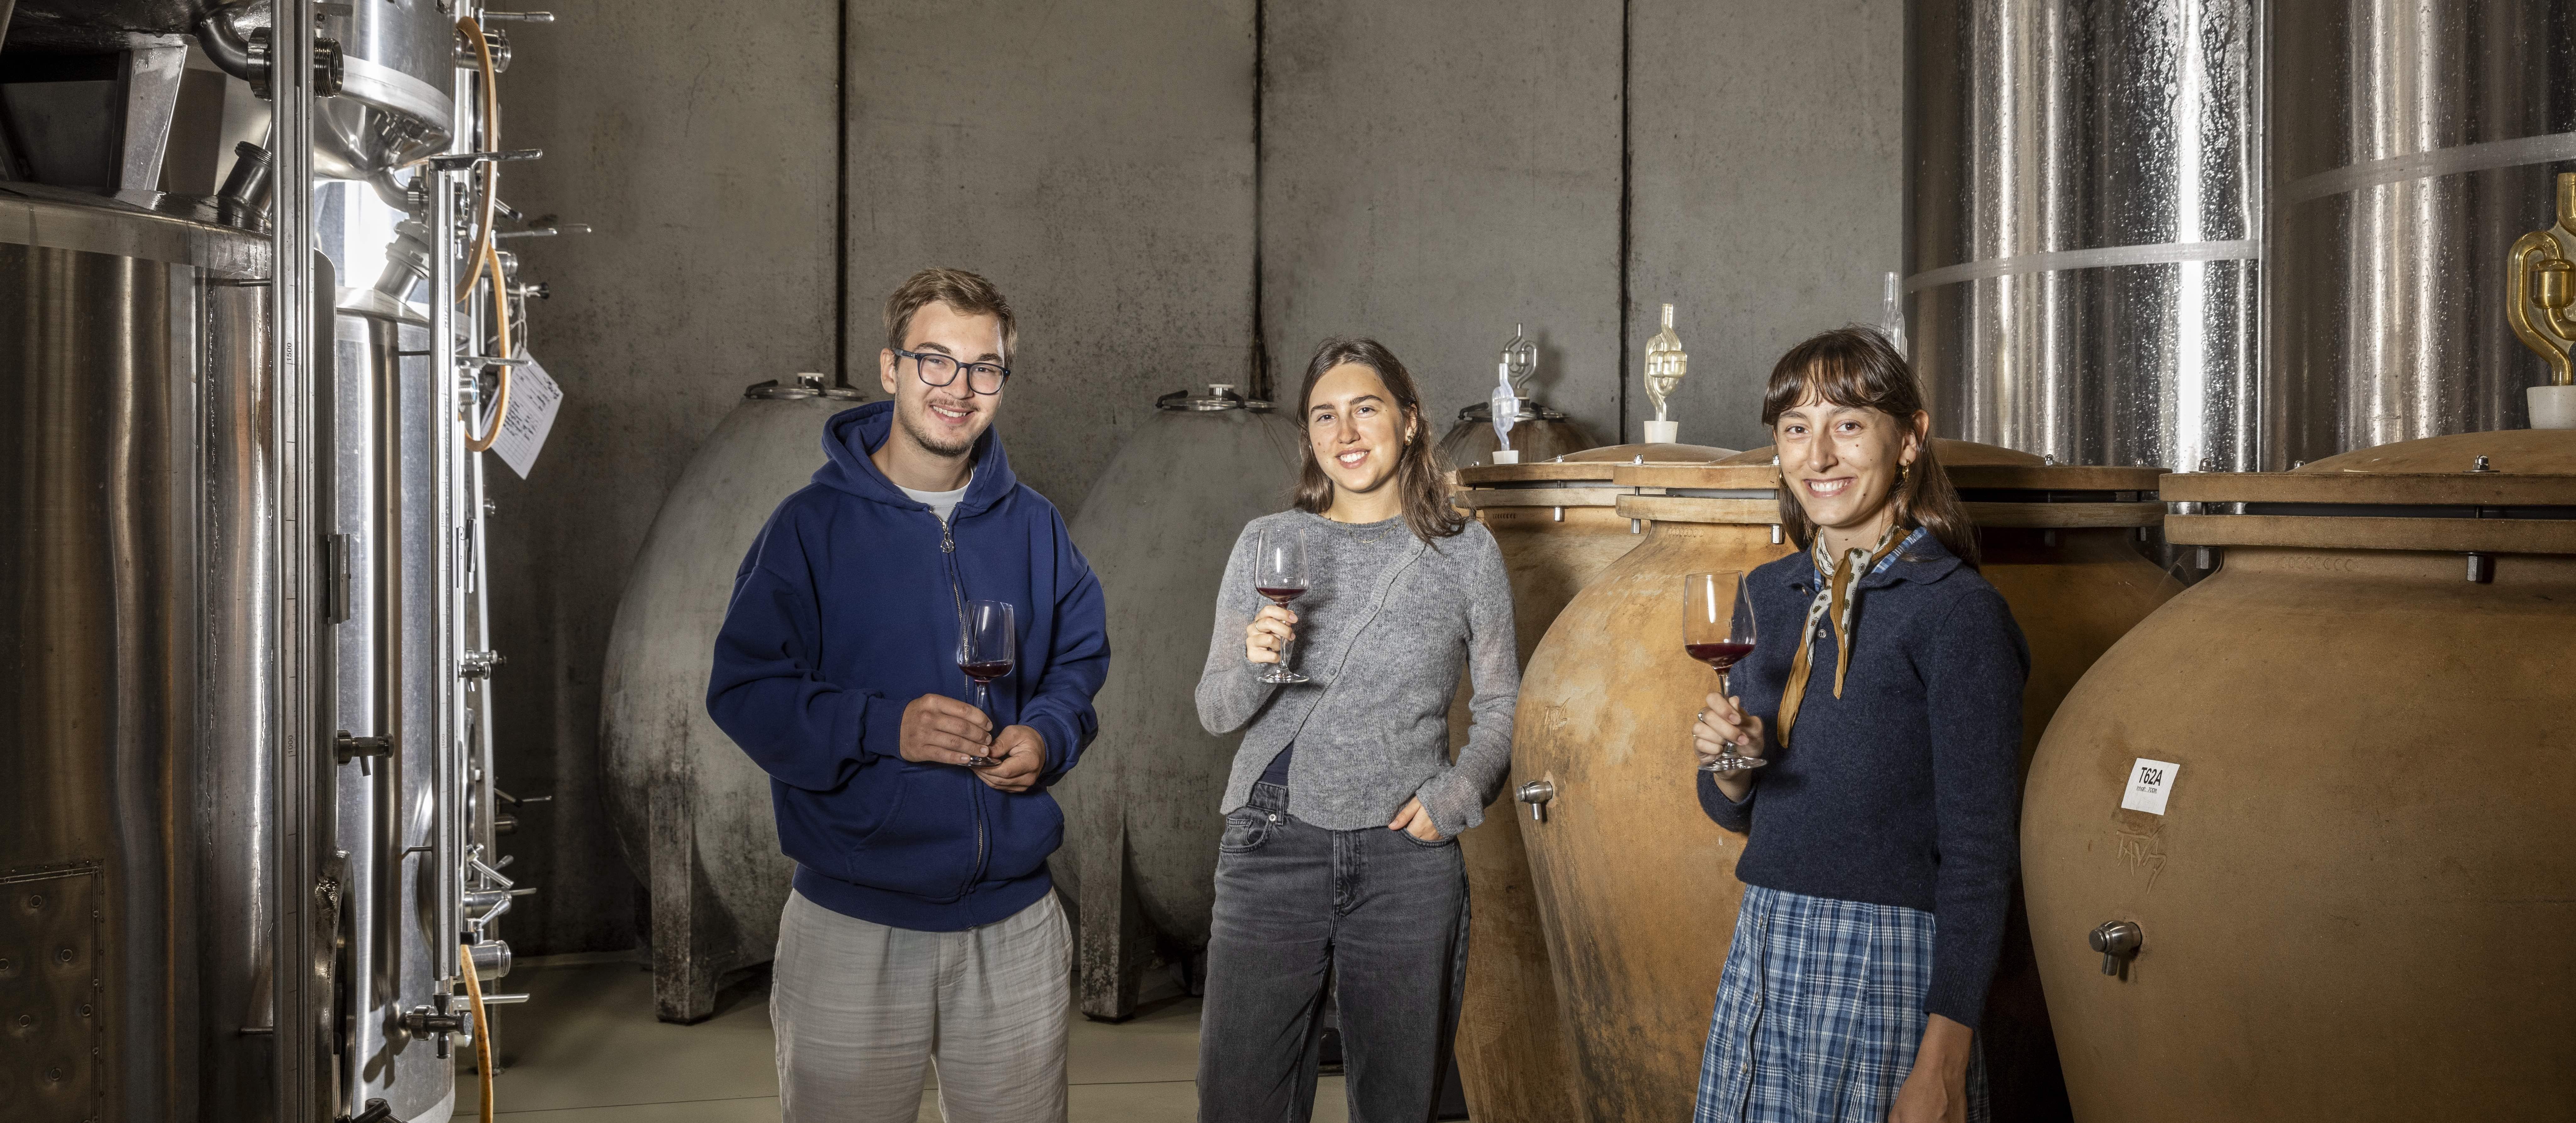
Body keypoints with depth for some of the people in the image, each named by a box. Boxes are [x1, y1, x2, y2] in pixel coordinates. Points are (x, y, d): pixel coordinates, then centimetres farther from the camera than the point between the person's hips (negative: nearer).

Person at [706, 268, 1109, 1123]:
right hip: (854, 926, -3)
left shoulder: (1032, 526, 6)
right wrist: (886, 727, -22)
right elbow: (744, 691, -8)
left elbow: (1082, 658, 14)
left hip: (1015, 923, 3)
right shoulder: (813, 525, -6)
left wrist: (1048, 735, -7)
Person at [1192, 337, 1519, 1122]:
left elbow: (1500, 708, 10)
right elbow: (1213, 711, 7)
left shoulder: (1465, 552, 6)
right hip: (1273, 851, 0)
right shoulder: (1267, 542, 7)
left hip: (1408, 857, 0)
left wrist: (1455, 796, -6)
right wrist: (1253, 666, -13)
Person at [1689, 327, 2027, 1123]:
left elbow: (1980, 853, -13)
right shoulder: (1771, 594, 8)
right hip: (1762, 956, 6)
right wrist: (1730, 766, -6)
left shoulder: (1957, 611, -11)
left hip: (1888, 971, -6)